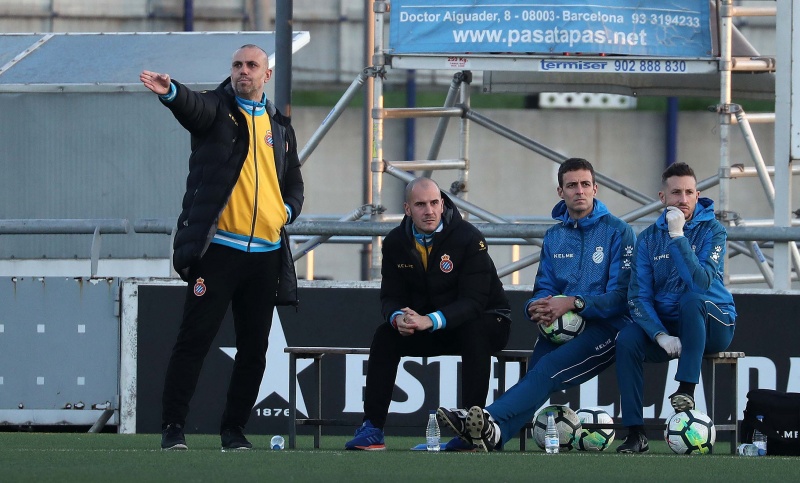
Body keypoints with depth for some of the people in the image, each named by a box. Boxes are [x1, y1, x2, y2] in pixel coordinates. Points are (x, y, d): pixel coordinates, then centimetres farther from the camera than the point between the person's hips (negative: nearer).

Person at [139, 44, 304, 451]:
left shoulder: (280, 126, 17)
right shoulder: (216, 109, 3)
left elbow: (294, 183, 25)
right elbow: (192, 106, -22)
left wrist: (286, 211, 3)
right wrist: (170, 92, -45)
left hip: (266, 252, 5)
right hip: (218, 246, -5)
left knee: (254, 347, 6)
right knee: (194, 338, -7)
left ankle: (234, 429, 16)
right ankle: (173, 427, -4)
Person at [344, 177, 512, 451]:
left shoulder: (468, 238, -20)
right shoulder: (396, 243, -4)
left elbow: (473, 301, -26)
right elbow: (391, 297, -2)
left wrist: (430, 321, -40)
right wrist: (397, 318, -29)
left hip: (484, 320, -4)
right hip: (427, 331, 5)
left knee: (474, 331, -37)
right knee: (385, 335, -18)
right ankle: (372, 429, -18)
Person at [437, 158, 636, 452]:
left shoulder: (617, 231, 2)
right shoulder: (554, 236, 21)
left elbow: (621, 296, -6)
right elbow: (545, 288, 17)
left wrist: (574, 303, -19)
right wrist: (537, 307, -8)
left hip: (606, 326, -6)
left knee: (549, 367, -32)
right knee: (536, 369, -25)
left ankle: (493, 420, -55)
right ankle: (493, 433, -51)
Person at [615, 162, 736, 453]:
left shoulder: (712, 231, -6)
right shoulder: (649, 238, 4)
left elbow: (701, 282, -22)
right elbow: (639, 296, -4)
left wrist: (678, 236, -24)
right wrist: (661, 336, -21)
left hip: (713, 326, -3)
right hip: (665, 326, 3)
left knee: (692, 299, -36)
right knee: (627, 340, -27)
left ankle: (687, 388, -34)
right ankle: (635, 433, -24)